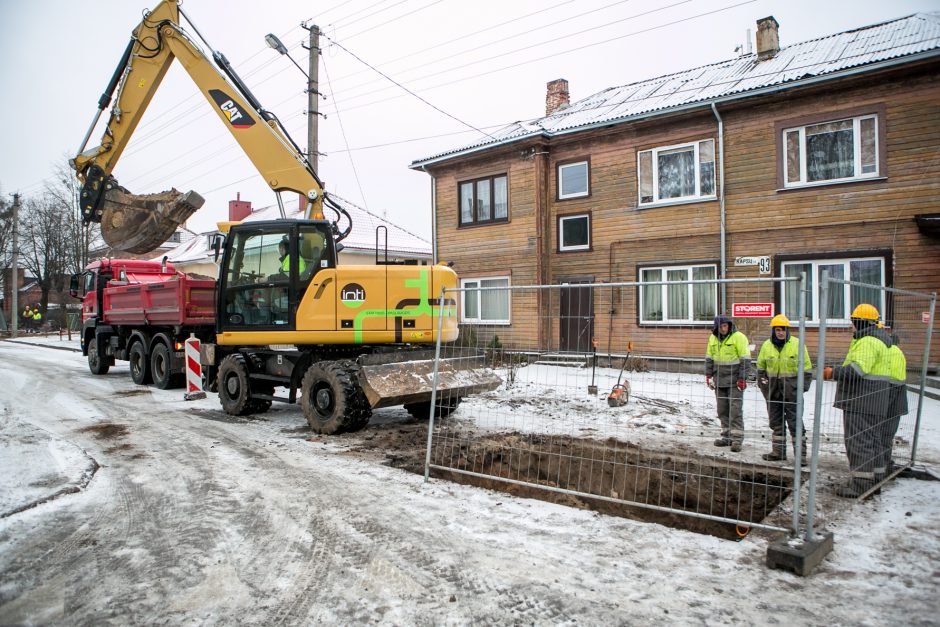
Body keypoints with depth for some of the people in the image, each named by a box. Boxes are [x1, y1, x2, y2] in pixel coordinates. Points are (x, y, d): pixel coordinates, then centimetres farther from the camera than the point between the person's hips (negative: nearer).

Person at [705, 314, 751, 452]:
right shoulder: (713, 338, 8)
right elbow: (709, 358, 16)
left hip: (734, 380, -6)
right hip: (719, 380, 6)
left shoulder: (738, 337, -11)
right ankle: (727, 436, 20)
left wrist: (742, 378, -14)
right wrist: (708, 375, 10)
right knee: (722, 410, 11)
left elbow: (745, 359, -11)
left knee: (735, 410, -6)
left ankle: (737, 439, -3)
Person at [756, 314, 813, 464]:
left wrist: (803, 386, -6)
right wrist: (762, 381, 7)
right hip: (773, 390, 4)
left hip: (791, 390, -4)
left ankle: (801, 454, 5)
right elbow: (760, 366, 16)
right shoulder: (767, 345, 5)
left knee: (795, 422, -2)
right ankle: (779, 451, 22)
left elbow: (806, 367, -1)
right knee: (776, 422, 12)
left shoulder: (797, 344, -5)